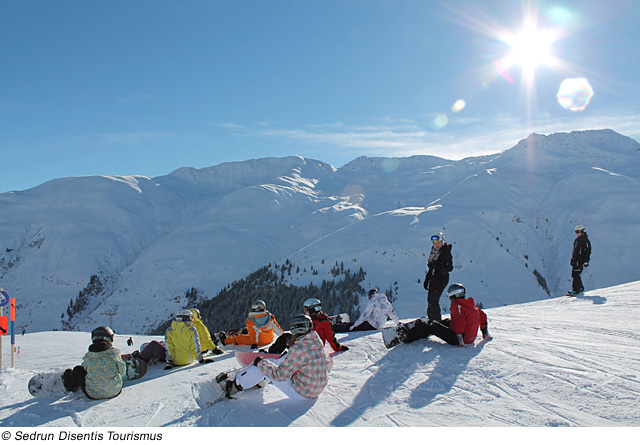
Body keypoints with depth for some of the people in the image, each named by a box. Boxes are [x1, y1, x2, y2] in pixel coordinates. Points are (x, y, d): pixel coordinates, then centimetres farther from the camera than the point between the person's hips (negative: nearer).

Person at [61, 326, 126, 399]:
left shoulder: (88, 356, -10)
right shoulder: (114, 353, -13)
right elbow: (122, 373, -3)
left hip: (93, 394, 0)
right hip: (115, 392, 0)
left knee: (78, 369, 20)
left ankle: (71, 386, 49)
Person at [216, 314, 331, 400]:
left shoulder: (298, 349, -26)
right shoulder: (317, 342, -1)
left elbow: (279, 375, -22)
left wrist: (260, 363, -5)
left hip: (301, 393, -8)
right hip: (318, 388, 8)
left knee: (262, 365, -1)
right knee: (286, 359, 22)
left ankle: (234, 386, 18)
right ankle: (259, 381, 35)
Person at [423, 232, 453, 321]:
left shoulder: (446, 253, -12)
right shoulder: (433, 252, 11)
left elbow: (449, 268, -19)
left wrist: (436, 266, -29)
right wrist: (426, 280, 19)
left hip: (441, 279, -8)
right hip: (433, 279, 8)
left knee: (433, 300, -12)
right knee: (430, 299, 12)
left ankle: (436, 320, -5)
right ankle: (430, 318, 25)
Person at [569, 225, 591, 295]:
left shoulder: (585, 240, -9)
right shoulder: (577, 240, 16)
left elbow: (588, 251, -11)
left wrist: (586, 261, -15)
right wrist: (572, 259, 24)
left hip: (580, 260, -8)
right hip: (575, 260, 8)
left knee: (575, 275, -12)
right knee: (574, 274, 9)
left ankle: (576, 290, -9)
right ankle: (580, 288, 21)